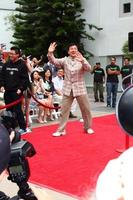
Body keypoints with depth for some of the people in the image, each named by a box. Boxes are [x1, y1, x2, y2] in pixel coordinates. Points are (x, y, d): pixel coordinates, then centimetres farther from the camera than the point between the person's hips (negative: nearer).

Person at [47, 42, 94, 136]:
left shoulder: (82, 60, -1)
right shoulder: (65, 60, 3)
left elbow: (89, 69, -18)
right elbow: (54, 61, -8)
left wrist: (82, 61, -37)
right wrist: (50, 53, -27)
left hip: (80, 88, -1)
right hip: (68, 89, 1)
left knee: (86, 109, 6)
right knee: (64, 110, 4)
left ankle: (88, 127, 24)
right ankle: (61, 130, 12)